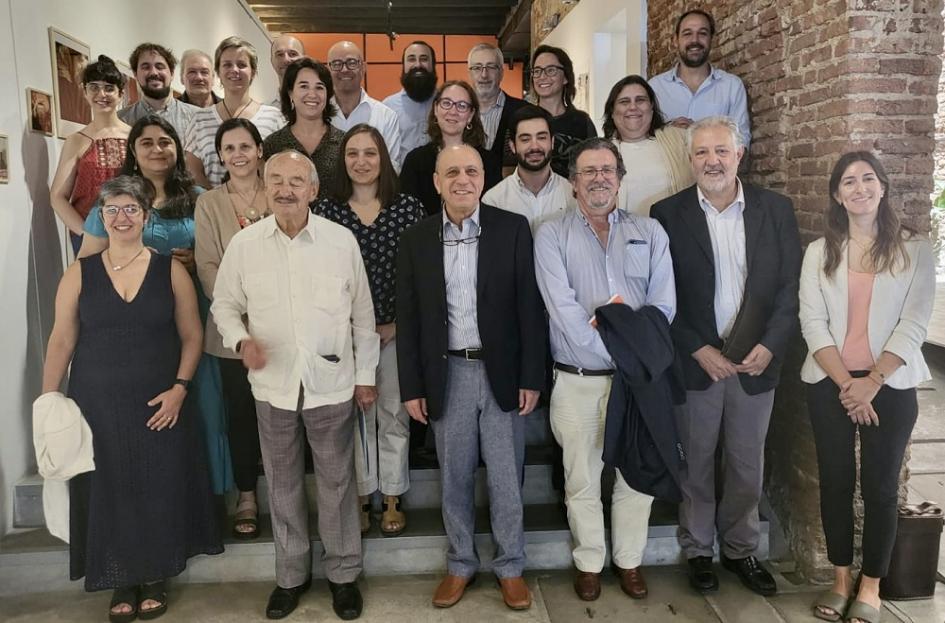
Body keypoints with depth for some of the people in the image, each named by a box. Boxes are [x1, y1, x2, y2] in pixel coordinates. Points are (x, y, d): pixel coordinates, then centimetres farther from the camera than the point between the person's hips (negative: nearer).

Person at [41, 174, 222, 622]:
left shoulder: (170, 271, -1)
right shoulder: (80, 274, 1)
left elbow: (191, 336, 1)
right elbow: (61, 342, 2)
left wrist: (179, 388, -9)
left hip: (159, 406, 0)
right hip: (96, 406, 1)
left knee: (160, 491, 8)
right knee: (108, 492, 8)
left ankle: (155, 578, 28)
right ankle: (122, 582, 27)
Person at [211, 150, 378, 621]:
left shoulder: (342, 240, -5)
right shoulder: (243, 244, -3)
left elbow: (363, 314, 1)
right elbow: (224, 305, 8)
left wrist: (365, 376, 3)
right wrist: (240, 340, -13)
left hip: (333, 383, -1)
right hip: (273, 385, 2)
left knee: (337, 483, 10)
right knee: (283, 485, 15)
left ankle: (343, 573, 30)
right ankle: (291, 574, 34)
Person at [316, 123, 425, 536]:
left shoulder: (408, 207, -1)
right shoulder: (326, 211, 0)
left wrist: (398, 325, -7)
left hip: (397, 330, 0)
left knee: (394, 414, 9)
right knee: (355, 415, 10)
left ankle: (392, 500, 24)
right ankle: (360, 497, 26)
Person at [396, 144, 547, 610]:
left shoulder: (513, 228, -3)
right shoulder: (415, 239, 1)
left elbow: (530, 307, -3)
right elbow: (408, 318, 3)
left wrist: (531, 377, -6)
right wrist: (412, 386, 0)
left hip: (501, 371, -1)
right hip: (447, 375, 1)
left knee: (505, 479, 9)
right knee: (454, 479, 13)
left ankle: (510, 566, 28)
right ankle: (460, 564, 32)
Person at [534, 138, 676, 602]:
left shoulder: (650, 233, 6)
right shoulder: (552, 236, -2)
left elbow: (662, 306, -1)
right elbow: (563, 308, -13)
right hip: (578, 380, -2)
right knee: (582, 480, 9)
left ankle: (629, 560, 30)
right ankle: (589, 563, 28)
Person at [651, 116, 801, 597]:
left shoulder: (776, 209, 2)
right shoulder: (668, 213, -4)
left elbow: (791, 286, 1)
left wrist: (770, 345, -12)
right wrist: (699, 350, -13)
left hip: (756, 360, 2)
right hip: (695, 361, -2)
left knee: (747, 464, 13)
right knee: (696, 462, 11)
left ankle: (741, 549, 33)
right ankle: (697, 550, 29)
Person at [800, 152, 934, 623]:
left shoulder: (914, 249, 0)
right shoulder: (819, 252, 4)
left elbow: (913, 326, -6)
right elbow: (812, 324, -2)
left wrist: (871, 382, -14)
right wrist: (846, 384, -11)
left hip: (890, 386, -1)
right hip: (830, 385, 2)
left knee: (880, 486, 5)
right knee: (835, 482, 8)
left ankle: (870, 585, 21)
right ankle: (841, 579, 23)